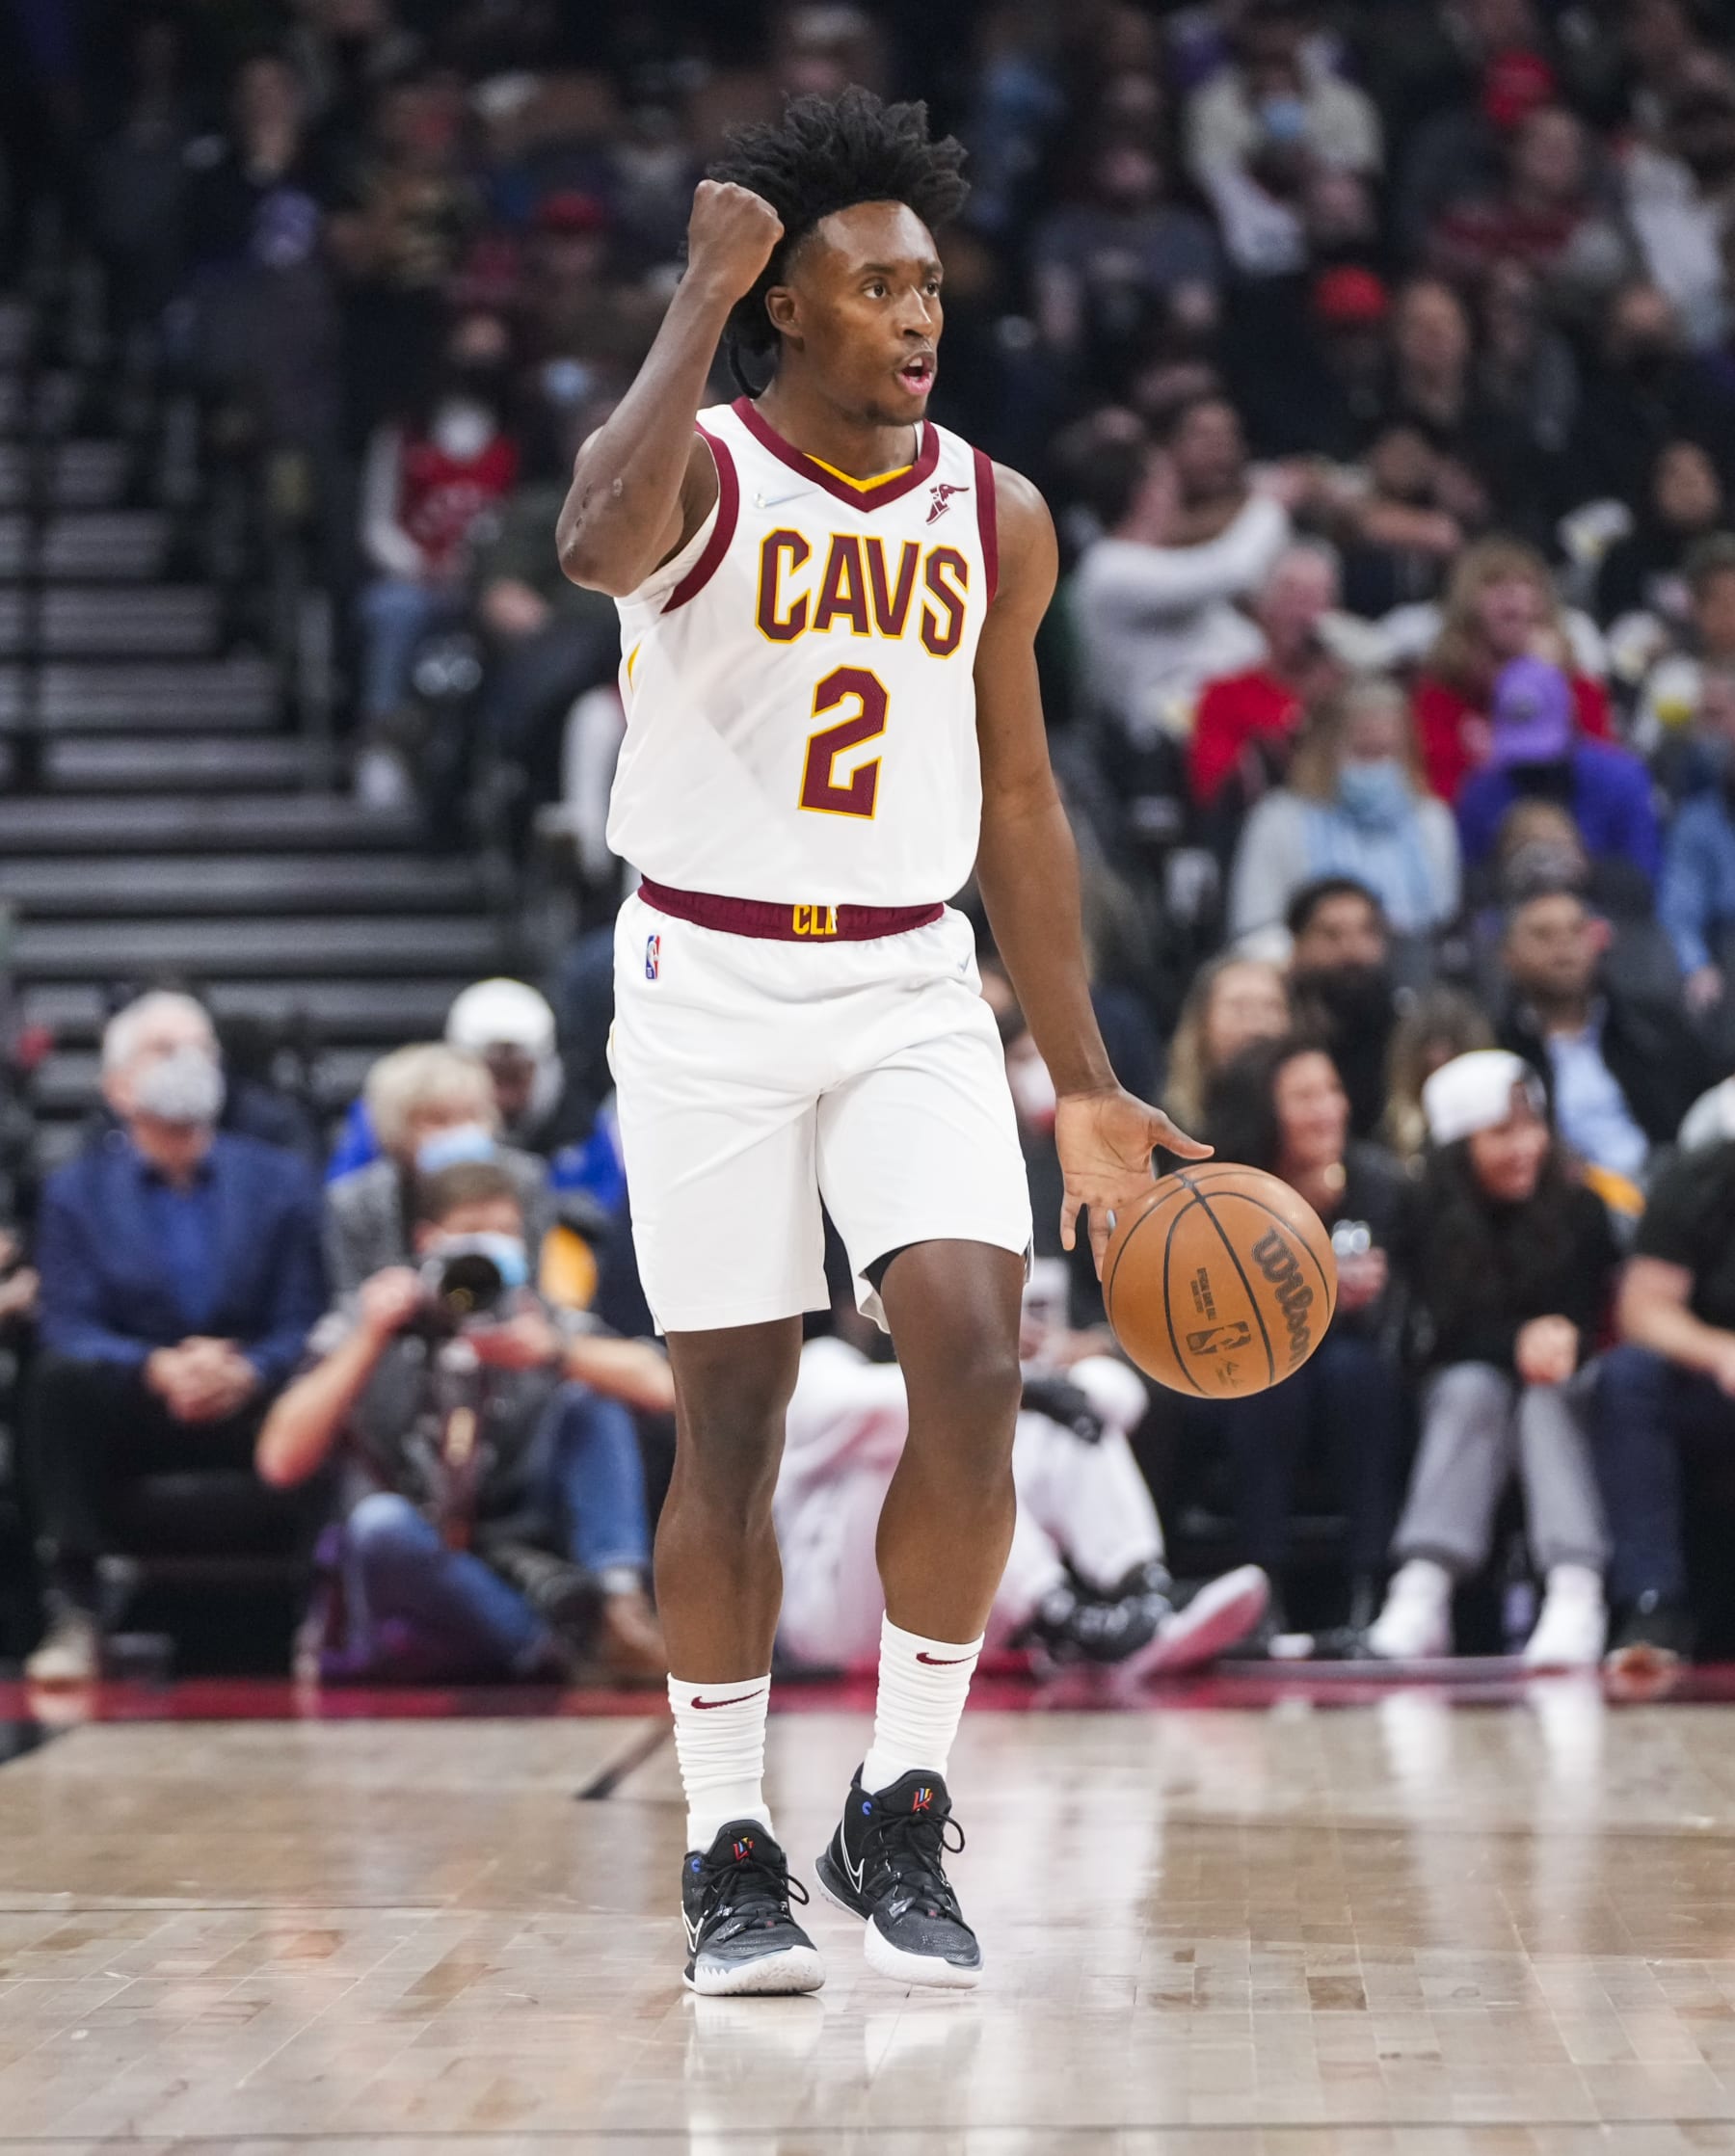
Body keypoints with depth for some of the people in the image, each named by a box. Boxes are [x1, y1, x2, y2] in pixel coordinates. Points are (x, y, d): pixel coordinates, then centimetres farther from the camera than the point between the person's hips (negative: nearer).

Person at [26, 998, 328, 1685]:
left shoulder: (281, 1182, 8)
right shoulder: (76, 1191, 7)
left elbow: (304, 1325, 0)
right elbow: (69, 1328, -5)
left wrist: (248, 1371, -23)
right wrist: (157, 1368, -25)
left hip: (256, 1407, 0)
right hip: (130, 1415, 0)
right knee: (60, 1377, -32)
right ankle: (73, 1611, -30)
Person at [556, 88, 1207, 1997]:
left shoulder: (995, 518, 6)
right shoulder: (692, 471, -7)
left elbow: (1018, 807, 13)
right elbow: (599, 544, -34)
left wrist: (1083, 1084, 11)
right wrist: (702, 299, -28)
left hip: (914, 991, 3)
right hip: (709, 985, -3)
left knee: (974, 1368, -14)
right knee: (730, 1424, 2)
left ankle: (901, 1815, 1)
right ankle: (728, 1851, 16)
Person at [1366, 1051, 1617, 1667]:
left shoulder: (1580, 1211, -5)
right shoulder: (1433, 1218, -8)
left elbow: (1591, 1320, -9)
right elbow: (1450, 1337, -13)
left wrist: (1563, 1340, -32)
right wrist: (1521, 1344, -32)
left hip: (1563, 1397, 0)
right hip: (1459, 1402, 0)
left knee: (1548, 1398, -32)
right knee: (1472, 1387, -32)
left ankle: (1576, 1594, -51)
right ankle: (1421, 1593, -46)